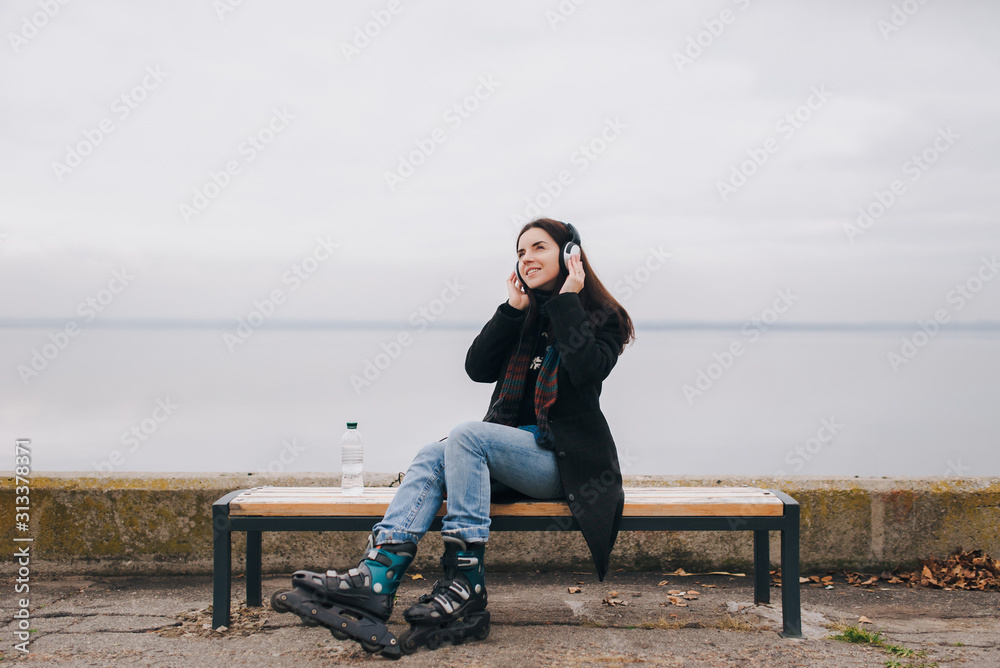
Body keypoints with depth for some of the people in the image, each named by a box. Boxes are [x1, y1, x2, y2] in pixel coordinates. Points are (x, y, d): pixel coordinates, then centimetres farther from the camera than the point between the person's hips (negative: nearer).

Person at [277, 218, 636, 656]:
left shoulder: (603, 318, 1)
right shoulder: (525, 317, 17)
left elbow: (586, 369, -21)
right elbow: (477, 367, 3)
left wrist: (568, 301, -13)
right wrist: (512, 308, -2)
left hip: (566, 460, -6)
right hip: (517, 451, 6)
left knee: (466, 436, -29)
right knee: (430, 459, -22)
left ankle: (466, 585, -34)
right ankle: (376, 580, -41)